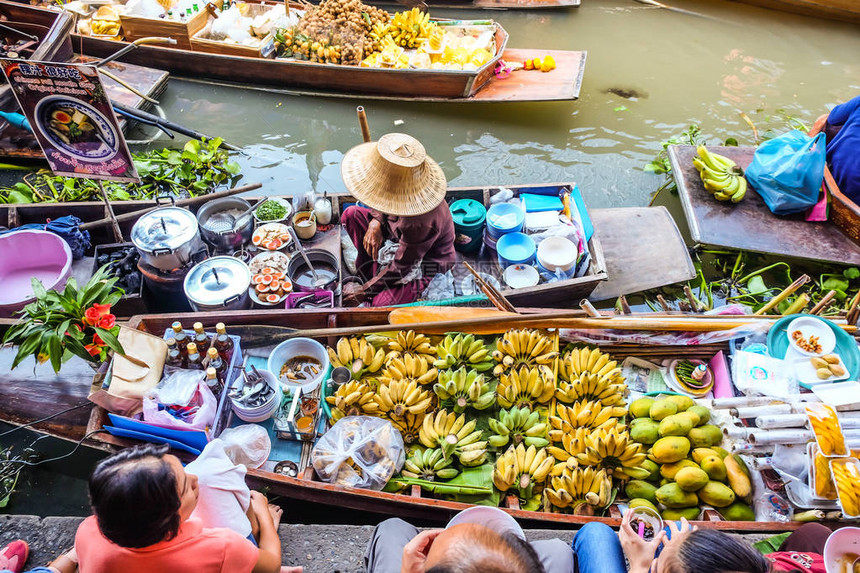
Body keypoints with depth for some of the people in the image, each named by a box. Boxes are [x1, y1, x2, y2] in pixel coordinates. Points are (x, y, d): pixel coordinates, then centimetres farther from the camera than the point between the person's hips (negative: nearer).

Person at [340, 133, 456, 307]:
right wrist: (375, 222, -17)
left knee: (380, 305, -30)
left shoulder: (420, 223, -42)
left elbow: (401, 269, -29)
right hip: (398, 237, 8)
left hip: (425, 263, -8)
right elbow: (383, 202, 5)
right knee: (350, 214, -3)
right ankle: (369, 269, 2)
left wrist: (364, 290, -19)